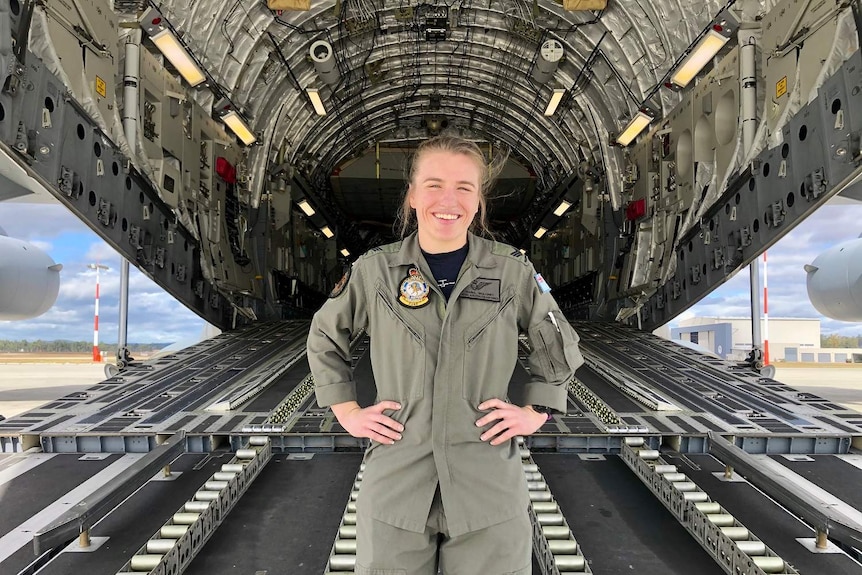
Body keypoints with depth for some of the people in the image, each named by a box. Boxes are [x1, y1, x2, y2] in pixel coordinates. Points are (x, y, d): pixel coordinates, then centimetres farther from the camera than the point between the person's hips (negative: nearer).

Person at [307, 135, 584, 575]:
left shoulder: (513, 271, -1)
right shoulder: (375, 270, 0)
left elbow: (558, 349, 14)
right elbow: (324, 340, 15)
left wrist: (535, 412, 5)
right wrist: (347, 411, 8)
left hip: (489, 485, 0)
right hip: (396, 482, 1)